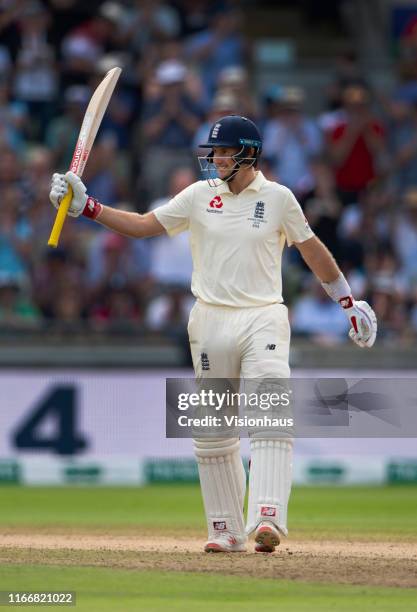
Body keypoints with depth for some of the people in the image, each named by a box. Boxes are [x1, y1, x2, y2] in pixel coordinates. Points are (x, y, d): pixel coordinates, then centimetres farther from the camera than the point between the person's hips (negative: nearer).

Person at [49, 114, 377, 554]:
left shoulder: (277, 198, 3)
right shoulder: (199, 196, 6)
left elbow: (311, 249, 13)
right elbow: (141, 225, 6)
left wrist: (348, 301, 18)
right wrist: (85, 206, -4)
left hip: (264, 319, -2)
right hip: (211, 321, 2)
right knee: (212, 431, 4)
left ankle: (267, 518, -28)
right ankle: (226, 530, 12)